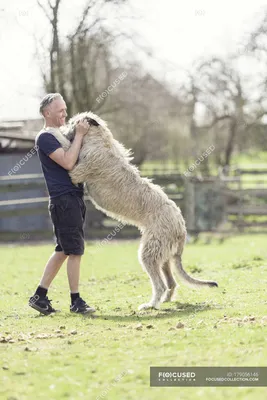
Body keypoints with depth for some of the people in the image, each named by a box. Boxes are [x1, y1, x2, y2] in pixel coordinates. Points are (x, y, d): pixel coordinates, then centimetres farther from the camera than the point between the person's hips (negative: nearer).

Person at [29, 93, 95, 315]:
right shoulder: (45, 138, -10)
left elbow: (79, 161, 25)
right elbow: (67, 162, -20)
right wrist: (79, 135, -15)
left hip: (74, 198, 9)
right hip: (63, 199, -9)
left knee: (63, 250, 11)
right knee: (75, 250, -7)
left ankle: (40, 297, 15)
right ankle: (76, 302, 0)